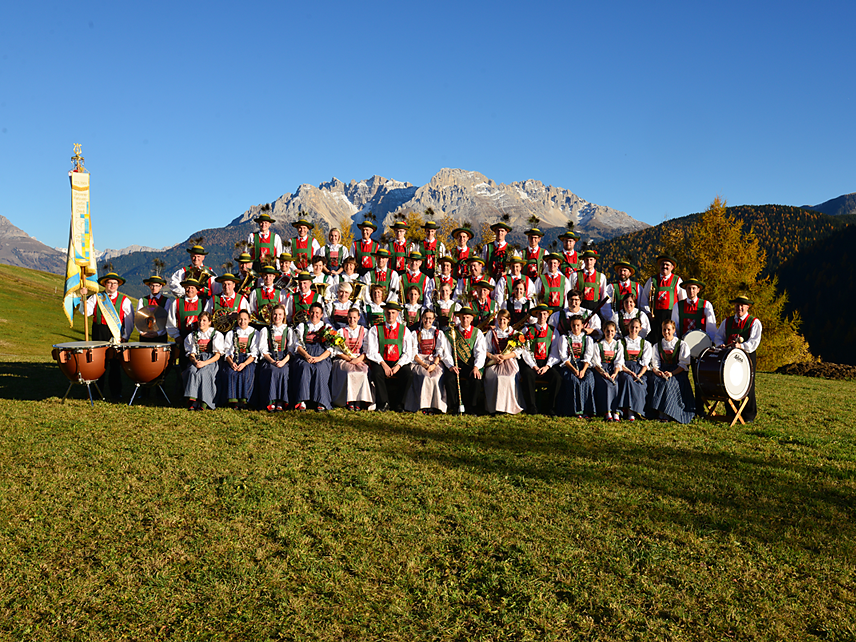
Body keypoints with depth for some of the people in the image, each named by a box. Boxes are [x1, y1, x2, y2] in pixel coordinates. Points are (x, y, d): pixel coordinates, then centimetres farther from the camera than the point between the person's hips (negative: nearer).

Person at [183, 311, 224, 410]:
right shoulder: (192, 335, 17)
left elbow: (217, 355, 0)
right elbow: (191, 354, 11)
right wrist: (195, 361, -14)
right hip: (196, 360, 2)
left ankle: (202, 401, -37)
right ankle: (192, 398, -41)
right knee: (192, 372, -32)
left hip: (211, 361, -2)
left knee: (202, 373, -34)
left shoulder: (216, 335, 8)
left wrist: (205, 363, -16)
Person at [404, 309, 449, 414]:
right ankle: (424, 406, -32)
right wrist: (424, 365, -13)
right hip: (419, 362, -1)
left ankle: (435, 405, -30)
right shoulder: (415, 333, 15)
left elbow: (440, 352, 6)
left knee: (436, 377, -32)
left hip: (435, 362, 1)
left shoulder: (439, 334, 17)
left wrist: (434, 364, -13)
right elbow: (413, 353, 4)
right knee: (425, 377, -32)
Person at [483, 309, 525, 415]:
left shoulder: (514, 333, 16)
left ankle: (509, 406, -27)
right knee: (496, 377, -32)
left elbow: (518, 351, 4)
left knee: (509, 378, -32)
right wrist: (492, 356, -10)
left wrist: (504, 357, -11)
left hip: (510, 363, 0)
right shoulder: (491, 333, 20)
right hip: (494, 363, 0)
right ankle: (493, 406, -28)